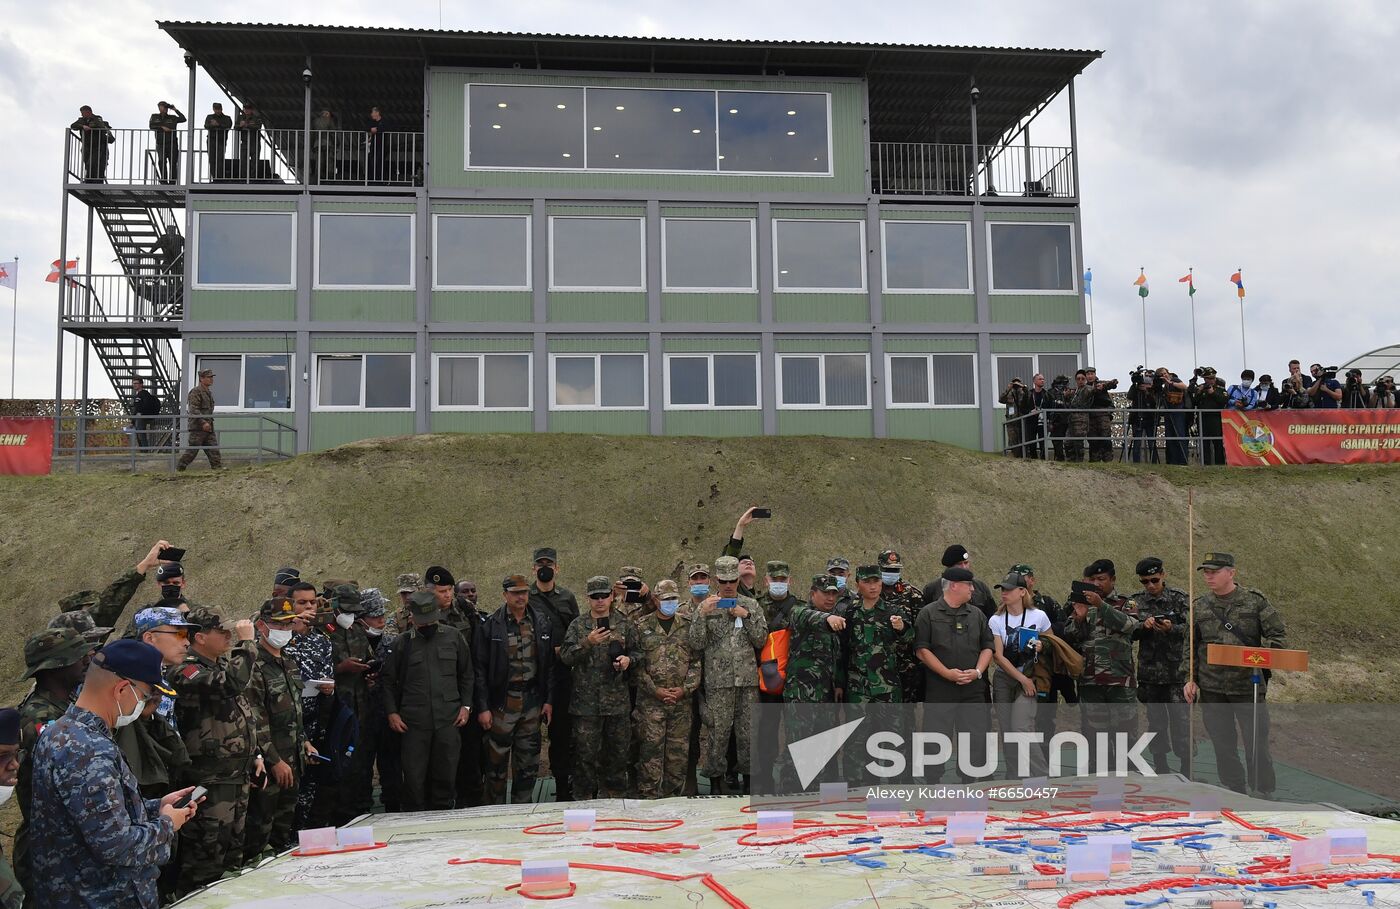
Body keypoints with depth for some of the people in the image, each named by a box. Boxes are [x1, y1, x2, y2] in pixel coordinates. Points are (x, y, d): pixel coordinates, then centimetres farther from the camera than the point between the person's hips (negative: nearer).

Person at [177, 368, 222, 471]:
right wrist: (203, 422, -26)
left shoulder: (209, 393, 18)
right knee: (191, 451, -3)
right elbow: (194, 410, -19)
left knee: (214, 451, 2)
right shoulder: (196, 391, -10)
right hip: (198, 428, -8)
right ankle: (179, 469, 8)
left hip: (208, 428, 8)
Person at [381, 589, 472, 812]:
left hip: (448, 719, 1)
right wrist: (392, 712, 1)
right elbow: (387, 680, 9)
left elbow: (467, 675, 13)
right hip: (413, 722, -1)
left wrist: (466, 705, 5)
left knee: (446, 776, 6)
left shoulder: (454, 637, 6)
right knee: (414, 778, 2)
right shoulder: (403, 642, 3)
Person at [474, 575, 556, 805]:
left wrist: (549, 700, 2)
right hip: (502, 702, -3)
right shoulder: (492, 625, -5)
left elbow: (551, 664, 6)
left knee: (529, 764, 10)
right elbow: (480, 669, -4)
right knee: (497, 762, 3)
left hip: (532, 701, 3)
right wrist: (483, 707, -8)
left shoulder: (542, 621, 3)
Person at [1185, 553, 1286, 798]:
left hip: (1249, 686, -3)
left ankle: (1264, 798, 15)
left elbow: (1279, 636, 0)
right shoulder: (1199, 606, 8)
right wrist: (1190, 679, 8)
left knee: (1257, 746, 1)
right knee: (1223, 747, 10)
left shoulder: (1255, 601, -2)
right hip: (1212, 689, 3)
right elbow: (1191, 647, 14)